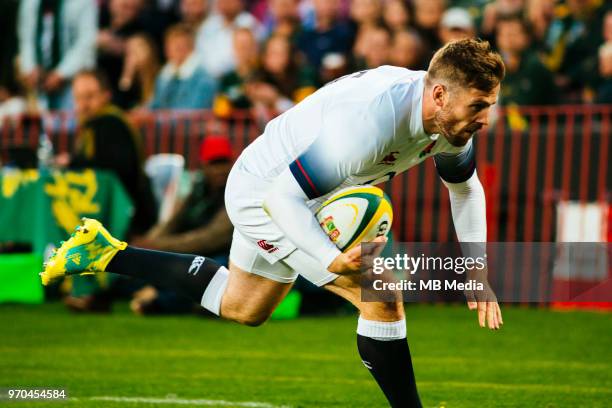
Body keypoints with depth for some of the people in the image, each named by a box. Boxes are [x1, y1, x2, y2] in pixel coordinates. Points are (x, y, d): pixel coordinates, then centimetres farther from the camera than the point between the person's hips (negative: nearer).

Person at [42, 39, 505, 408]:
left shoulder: (452, 116, -14)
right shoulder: (370, 122, -40)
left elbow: (466, 186, 7)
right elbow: (284, 195, -35)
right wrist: (332, 261, -46)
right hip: (268, 194, -9)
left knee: (240, 308, 27)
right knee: (382, 297, -20)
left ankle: (106, 253, 35)